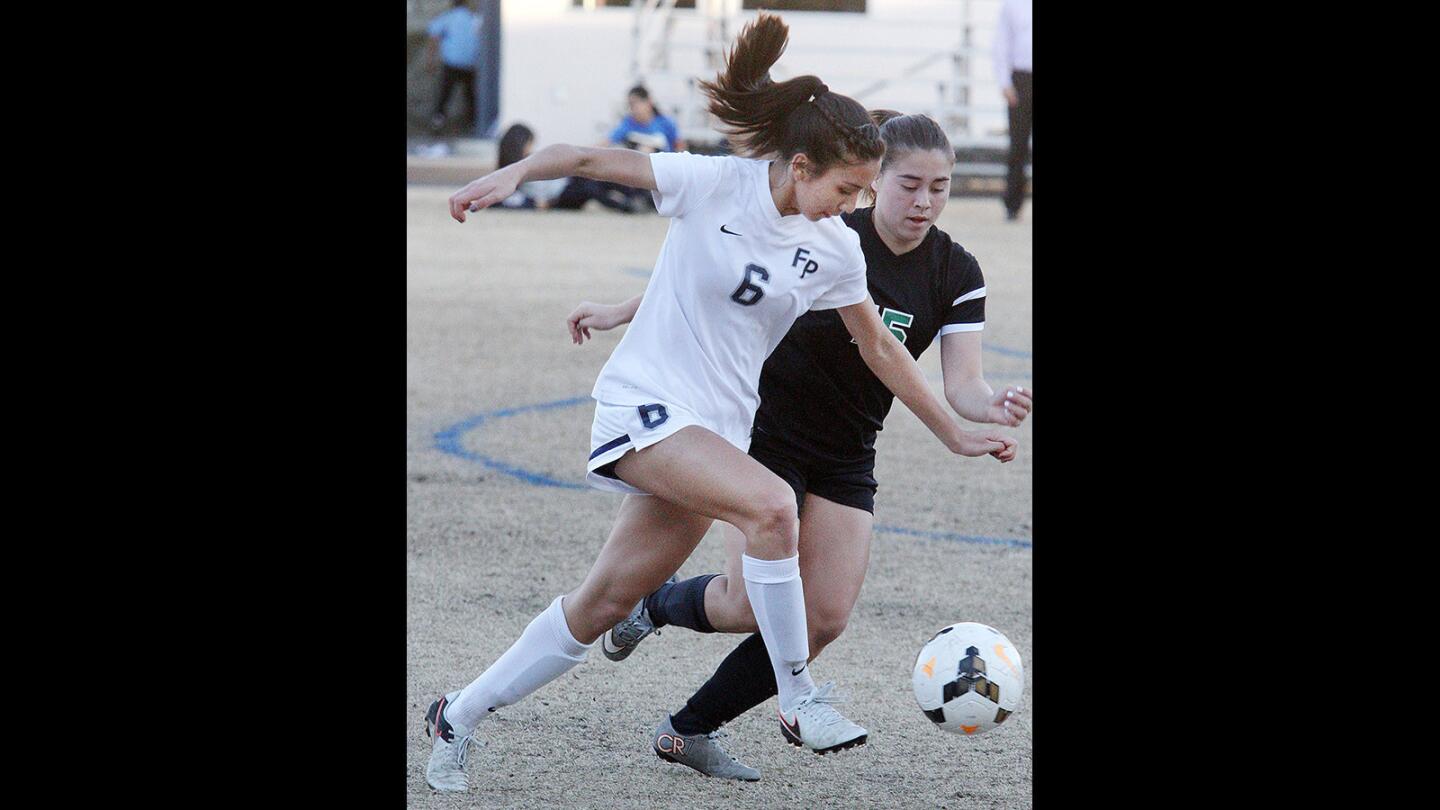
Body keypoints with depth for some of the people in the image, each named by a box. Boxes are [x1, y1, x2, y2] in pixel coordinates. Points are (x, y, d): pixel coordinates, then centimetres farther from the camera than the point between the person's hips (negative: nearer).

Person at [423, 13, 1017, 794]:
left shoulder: (837, 248, 3)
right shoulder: (714, 184, -12)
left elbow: (879, 347, 15)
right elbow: (592, 159, -7)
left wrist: (955, 434, 17)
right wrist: (512, 173, -23)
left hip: (718, 428, 6)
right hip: (645, 402, -6)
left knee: (604, 603, 5)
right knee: (771, 504, -30)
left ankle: (457, 719, 20)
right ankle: (797, 701, -19)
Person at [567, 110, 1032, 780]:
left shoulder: (958, 275, -6)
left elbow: (961, 385, -13)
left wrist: (996, 407, -36)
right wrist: (623, 311, -3)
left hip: (846, 459, 4)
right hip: (765, 435, -4)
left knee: (823, 618, -8)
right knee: (755, 604, -15)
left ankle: (689, 731, 8)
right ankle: (655, 605, 20)